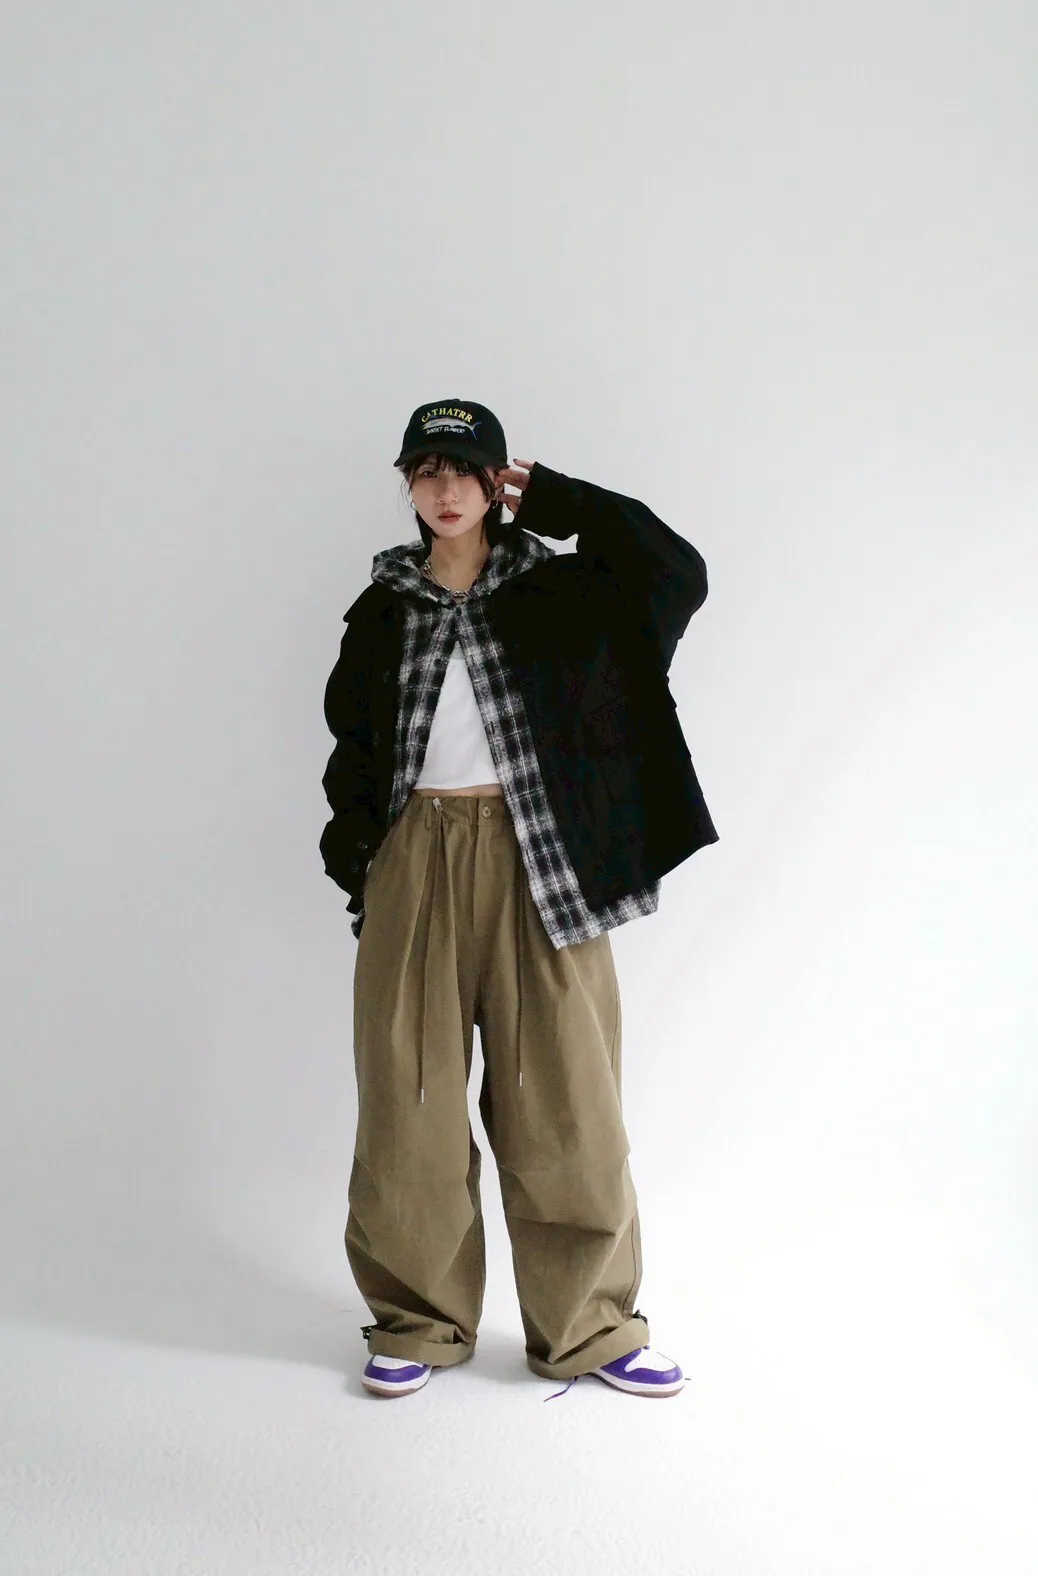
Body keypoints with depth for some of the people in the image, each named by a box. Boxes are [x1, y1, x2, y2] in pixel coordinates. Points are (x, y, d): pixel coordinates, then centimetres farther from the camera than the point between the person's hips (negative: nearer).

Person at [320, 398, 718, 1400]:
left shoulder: (556, 589, 5)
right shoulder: (384, 609, 11)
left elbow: (677, 574, -10)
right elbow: (352, 742, 15)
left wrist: (555, 499, -5)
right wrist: (353, 859, 5)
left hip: (534, 863, -1)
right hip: (414, 865, 2)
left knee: (561, 1096, 2)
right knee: (411, 1097, 5)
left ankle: (588, 1328, 17)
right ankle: (419, 1321, 21)